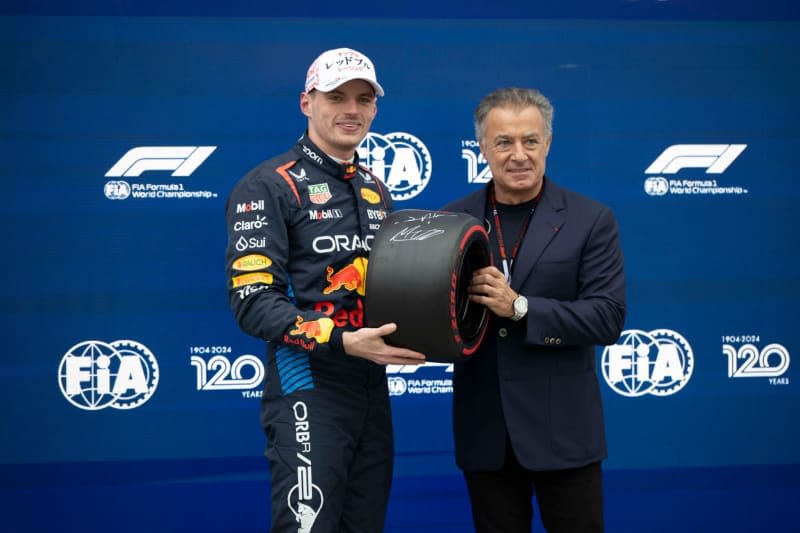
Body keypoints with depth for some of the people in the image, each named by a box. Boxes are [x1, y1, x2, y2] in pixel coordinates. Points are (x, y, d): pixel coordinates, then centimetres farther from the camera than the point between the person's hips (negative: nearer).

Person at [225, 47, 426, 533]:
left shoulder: (377, 192, 15)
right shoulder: (268, 186, -8)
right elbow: (252, 300, -16)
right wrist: (341, 342, -26)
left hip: (373, 390, 7)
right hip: (308, 390, -7)